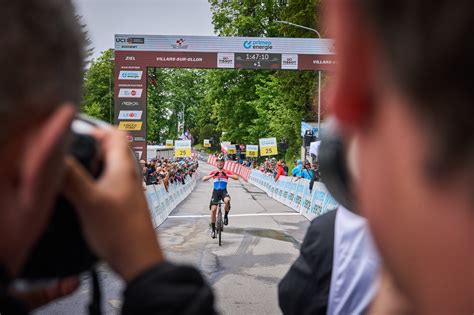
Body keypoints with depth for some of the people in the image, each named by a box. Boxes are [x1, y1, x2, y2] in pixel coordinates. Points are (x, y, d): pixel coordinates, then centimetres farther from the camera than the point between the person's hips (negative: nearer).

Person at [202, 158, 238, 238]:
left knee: (227, 200, -36)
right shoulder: (214, 172, 9)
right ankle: (213, 229, 7)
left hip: (224, 191, -2)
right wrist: (212, 175, -17)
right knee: (213, 209, -8)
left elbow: (236, 177, -9)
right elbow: (204, 179, -3)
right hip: (216, 191, 2)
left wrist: (227, 175, -19)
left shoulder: (227, 172, 6)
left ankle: (226, 216, -9)